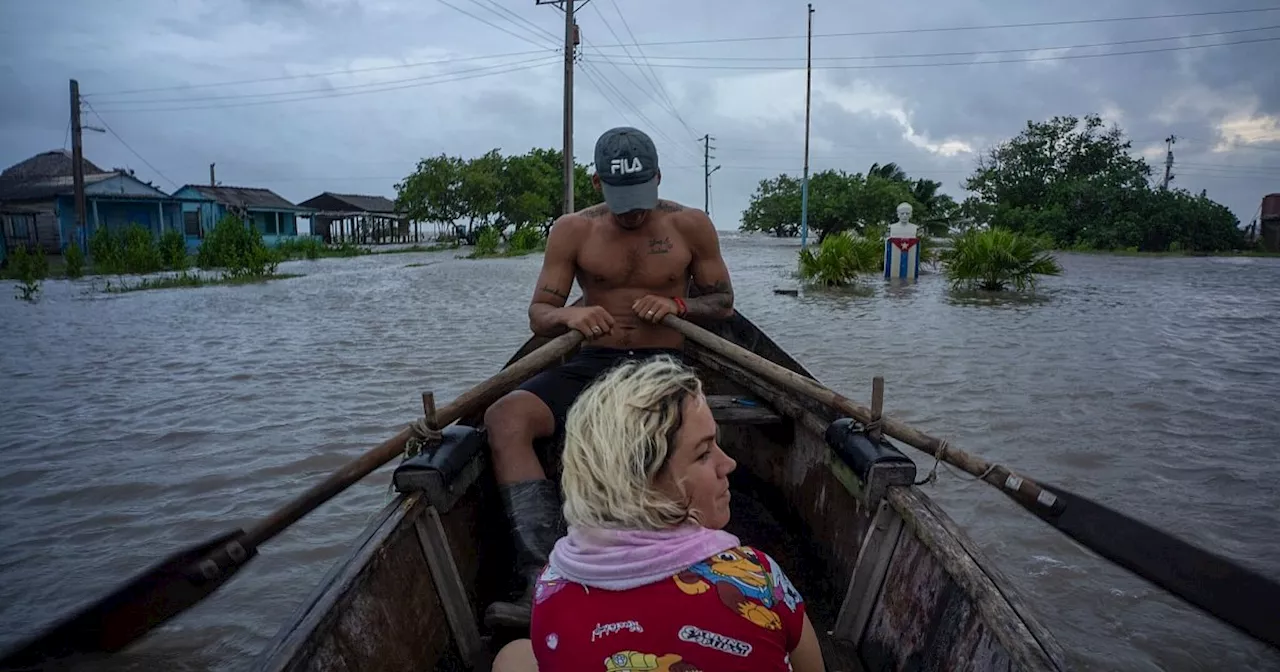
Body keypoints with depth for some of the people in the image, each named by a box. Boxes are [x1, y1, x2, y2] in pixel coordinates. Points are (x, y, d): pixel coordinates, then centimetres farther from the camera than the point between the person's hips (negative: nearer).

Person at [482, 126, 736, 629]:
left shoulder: (690, 226, 4)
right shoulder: (572, 231, 4)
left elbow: (724, 303, 11)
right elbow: (537, 316, 3)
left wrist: (678, 305, -10)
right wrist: (567, 315, -21)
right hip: (594, 362, 2)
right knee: (504, 418, -26)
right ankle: (544, 579, -35)